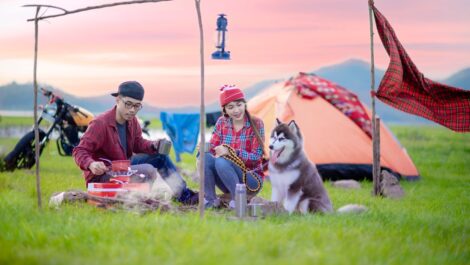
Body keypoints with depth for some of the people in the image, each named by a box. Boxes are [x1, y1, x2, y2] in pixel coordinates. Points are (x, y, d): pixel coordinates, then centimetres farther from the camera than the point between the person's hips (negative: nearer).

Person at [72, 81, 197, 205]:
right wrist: (91, 164, -43)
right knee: (148, 171, -27)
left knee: (160, 156, 4)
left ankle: (184, 195, 8)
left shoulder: (132, 121, 1)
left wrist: (154, 145, -9)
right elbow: (80, 151, -22)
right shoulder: (99, 123, -22)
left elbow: (138, 143, 13)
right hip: (102, 175, -9)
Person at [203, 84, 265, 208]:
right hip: (227, 183, 4)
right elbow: (212, 149, -1)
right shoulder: (222, 123, 4)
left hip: (251, 179, -4)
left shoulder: (256, 124, -8)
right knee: (205, 156, -22)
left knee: (221, 161, -30)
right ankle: (210, 199, -13)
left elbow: (256, 157, -13)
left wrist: (230, 152, -25)